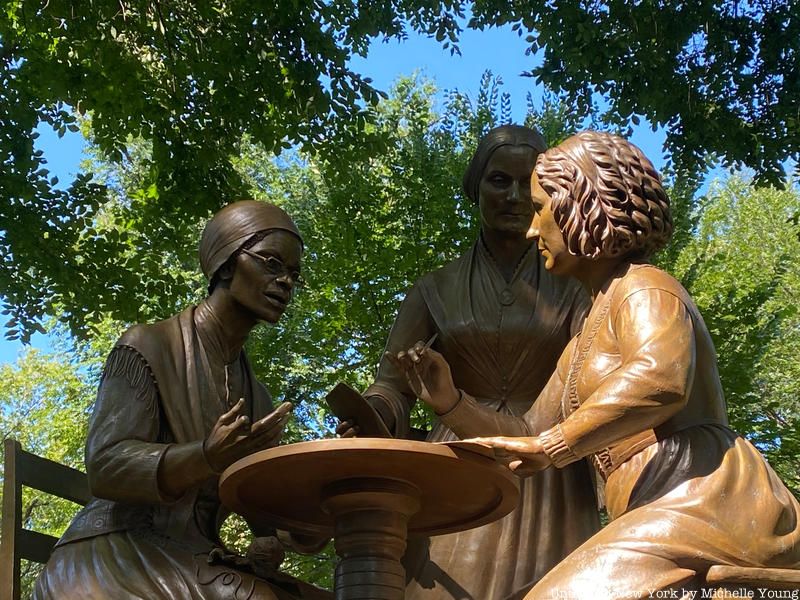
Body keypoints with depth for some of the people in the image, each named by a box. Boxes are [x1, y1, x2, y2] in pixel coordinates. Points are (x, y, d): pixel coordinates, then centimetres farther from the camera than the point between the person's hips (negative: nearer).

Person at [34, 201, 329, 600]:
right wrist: (208, 458, -32)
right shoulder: (147, 347, -3)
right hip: (116, 555, -7)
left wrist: (267, 550, -9)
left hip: (196, 566, 7)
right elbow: (106, 467, -15)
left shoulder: (258, 399, 16)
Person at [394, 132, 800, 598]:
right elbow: (529, 440, 24)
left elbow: (663, 379, -27)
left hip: (709, 508, -10)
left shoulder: (645, 289, -4)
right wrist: (450, 400, 9)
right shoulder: (586, 341, 26)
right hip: (671, 520, 10)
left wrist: (553, 447, -24)